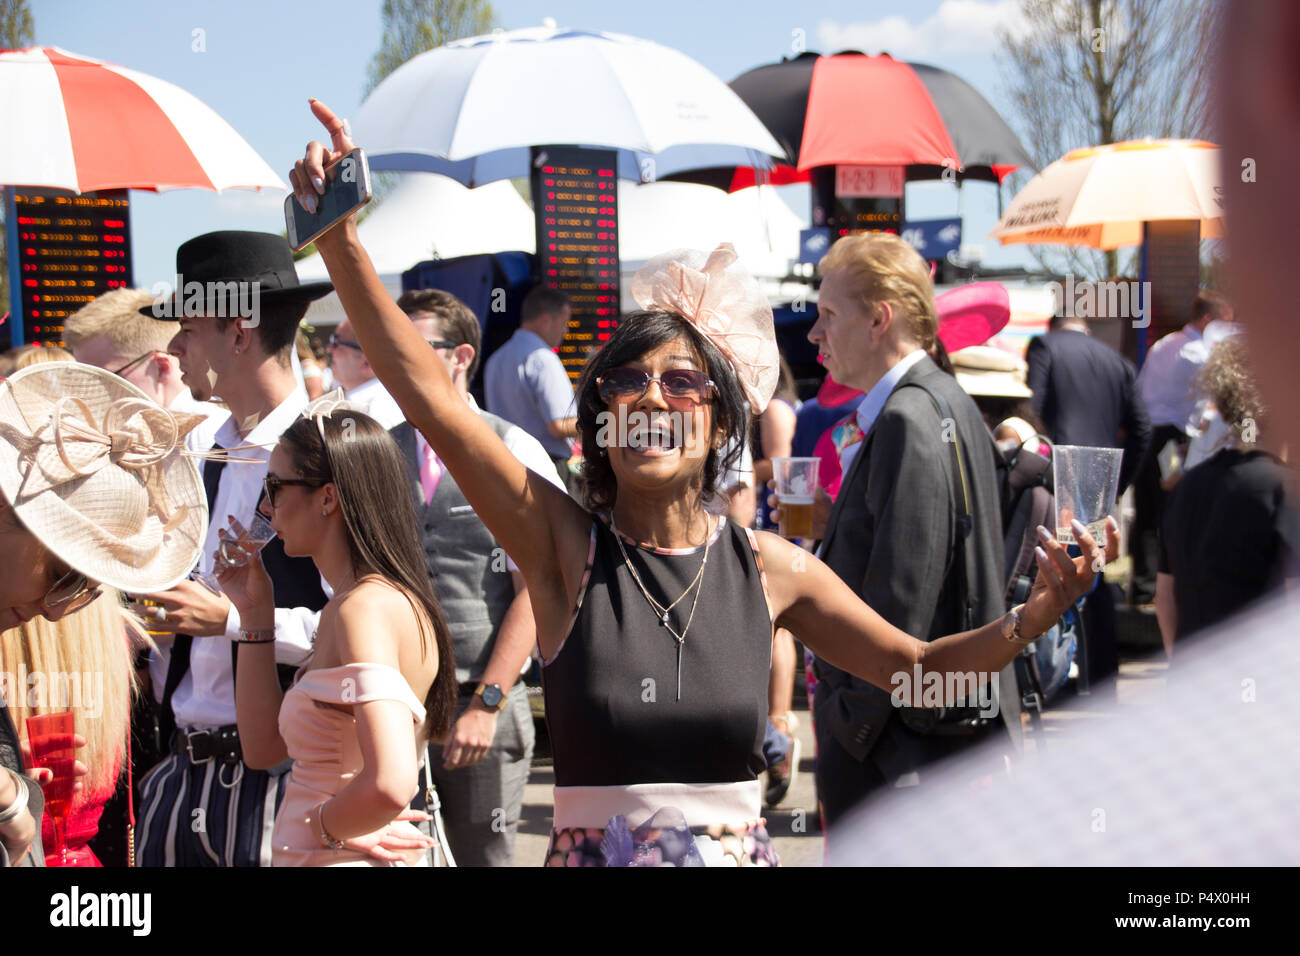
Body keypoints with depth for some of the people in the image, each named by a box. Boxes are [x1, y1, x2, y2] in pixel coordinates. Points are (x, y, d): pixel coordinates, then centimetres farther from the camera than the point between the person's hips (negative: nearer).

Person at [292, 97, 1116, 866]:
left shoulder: (768, 568, 0)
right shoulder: (565, 546, -6)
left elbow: (919, 667, 11)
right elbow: (431, 395, -16)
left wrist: (1039, 610, -5)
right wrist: (339, 235, -24)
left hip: (738, 844, 2)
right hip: (591, 848, -1)